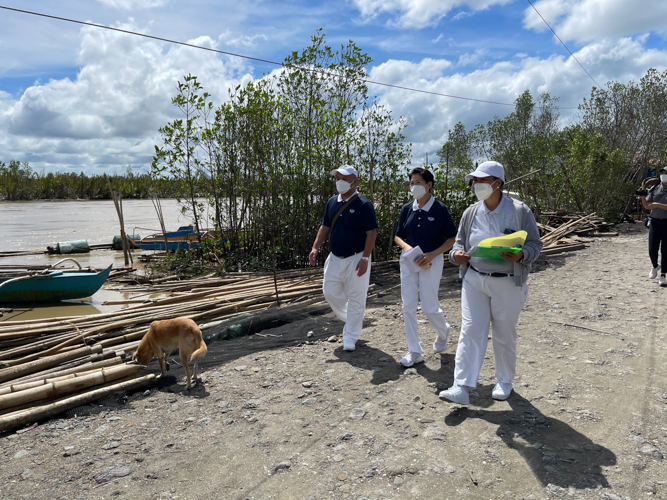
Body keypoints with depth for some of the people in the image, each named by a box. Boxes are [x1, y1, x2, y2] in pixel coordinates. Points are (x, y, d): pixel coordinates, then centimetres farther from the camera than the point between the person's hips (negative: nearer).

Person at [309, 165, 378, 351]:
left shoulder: (363, 205, -13)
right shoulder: (332, 202, 7)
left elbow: (371, 233, -15)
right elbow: (325, 227, 14)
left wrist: (365, 258, -22)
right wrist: (315, 248, 1)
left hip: (356, 259, -6)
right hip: (335, 258, 7)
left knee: (355, 299, 1)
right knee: (330, 292, 11)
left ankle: (350, 338, 13)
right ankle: (351, 320, 36)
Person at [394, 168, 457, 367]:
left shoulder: (440, 209, -8)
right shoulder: (407, 209, 4)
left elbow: (452, 239, -5)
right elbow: (398, 236, 12)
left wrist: (432, 254, -18)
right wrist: (406, 247, -10)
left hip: (431, 262, -4)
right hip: (408, 261, 4)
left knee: (429, 307, 0)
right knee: (408, 307, 2)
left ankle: (442, 332, 34)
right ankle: (414, 351, 12)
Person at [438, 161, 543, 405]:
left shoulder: (519, 211, -5)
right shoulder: (471, 212, 5)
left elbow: (535, 244, -3)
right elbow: (460, 242, 15)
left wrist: (520, 255, -25)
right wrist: (456, 254, -8)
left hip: (507, 284, -2)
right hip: (474, 280, 3)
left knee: (504, 335, 10)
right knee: (470, 331, -4)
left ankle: (504, 382, 31)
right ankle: (462, 387, -4)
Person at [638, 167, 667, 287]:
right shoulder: (655, 189, 7)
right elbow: (647, 206, 9)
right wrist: (642, 197, -8)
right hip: (655, 222, 2)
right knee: (652, 249, -5)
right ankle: (655, 266, 25)